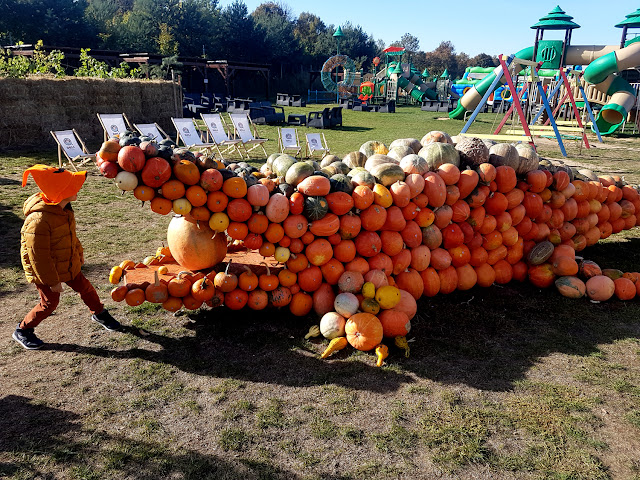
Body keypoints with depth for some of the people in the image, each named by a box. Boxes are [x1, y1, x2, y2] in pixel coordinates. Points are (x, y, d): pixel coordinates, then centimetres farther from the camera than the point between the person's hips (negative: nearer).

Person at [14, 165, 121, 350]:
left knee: (84, 286, 17)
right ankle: (23, 330, 29)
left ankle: (99, 313, 40)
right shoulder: (39, 220, -35)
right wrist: (52, 281, -20)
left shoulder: (64, 208, -7)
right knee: (49, 303, 5)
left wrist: (79, 252, 22)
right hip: (45, 270, -7)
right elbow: (38, 256, -28)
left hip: (69, 264, 8)